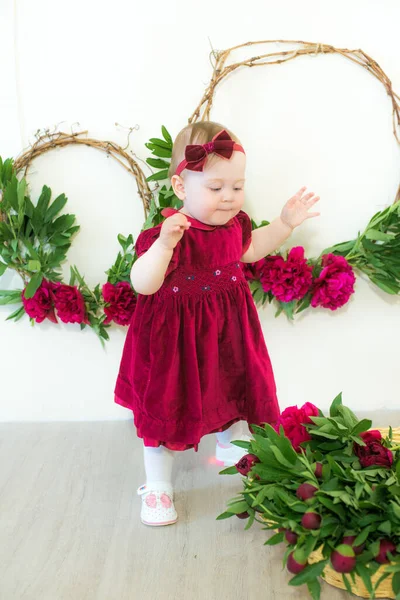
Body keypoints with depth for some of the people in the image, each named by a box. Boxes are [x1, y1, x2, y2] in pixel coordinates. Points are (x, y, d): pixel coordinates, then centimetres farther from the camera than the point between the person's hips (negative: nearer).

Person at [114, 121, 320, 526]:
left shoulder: (234, 224, -4)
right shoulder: (169, 233, -25)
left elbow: (250, 250, 19)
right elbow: (142, 284, -34)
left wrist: (285, 223, 9)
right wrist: (164, 244, -49)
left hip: (227, 332, 7)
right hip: (177, 337, -6)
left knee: (234, 390, 25)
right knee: (165, 407, 6)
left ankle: (230, 448, 56)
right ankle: (158, 485, 28)